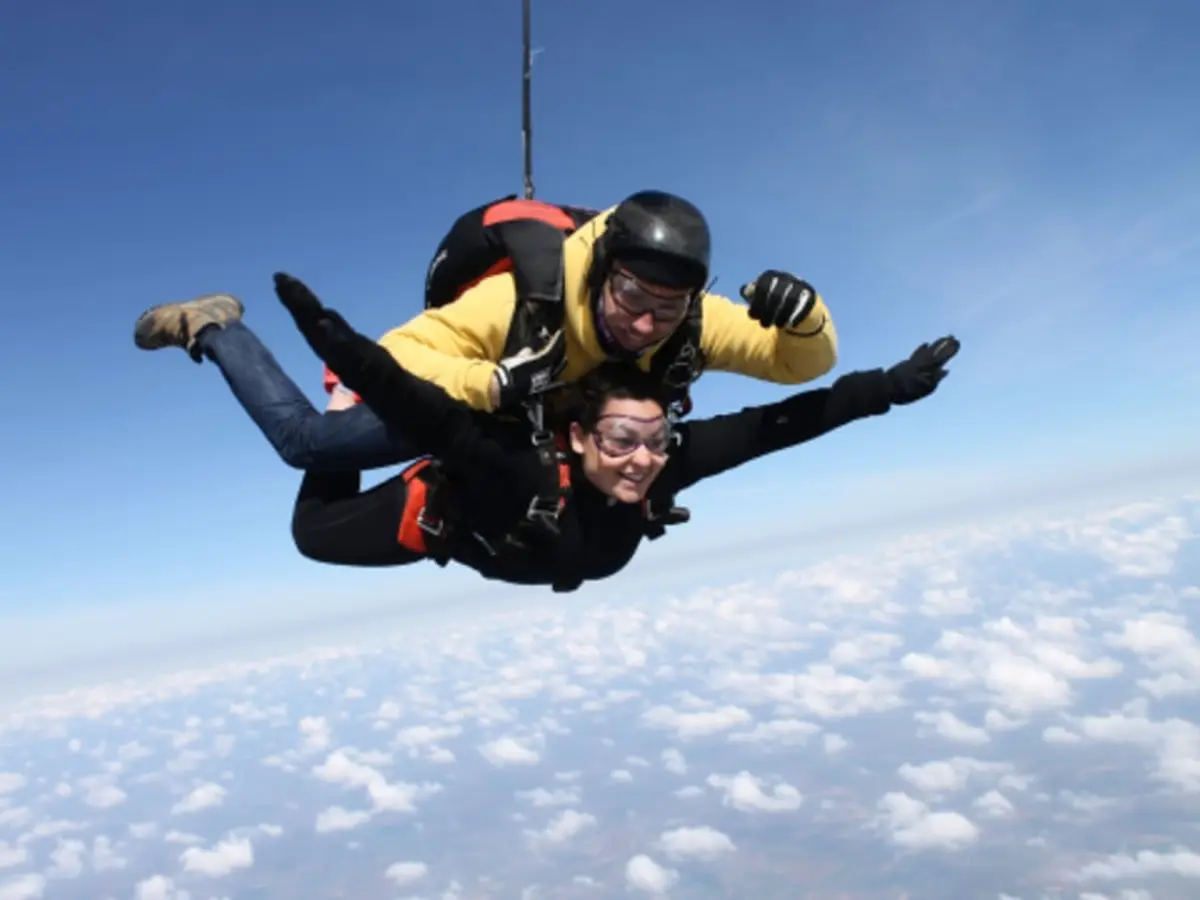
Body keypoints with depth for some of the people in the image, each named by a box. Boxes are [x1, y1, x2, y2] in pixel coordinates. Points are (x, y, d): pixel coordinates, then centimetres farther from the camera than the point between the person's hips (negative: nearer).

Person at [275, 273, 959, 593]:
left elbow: (774, 425, -36)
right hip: (447, 512, -4)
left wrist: (886, 387, -40)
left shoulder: (665, 463, -37)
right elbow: (424, 411, -58)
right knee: (314, 530, 14)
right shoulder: (527, 472, -49)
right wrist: (331, 338, -70)